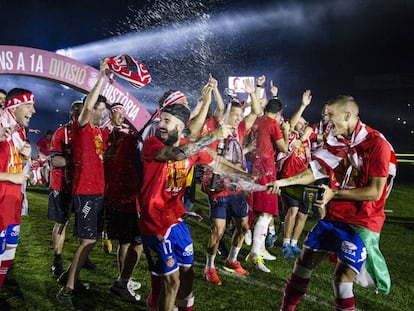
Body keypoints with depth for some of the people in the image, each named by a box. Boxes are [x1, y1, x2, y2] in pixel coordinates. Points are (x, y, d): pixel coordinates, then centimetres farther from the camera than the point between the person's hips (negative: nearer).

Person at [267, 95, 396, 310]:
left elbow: (375, 192, -18)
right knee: (305, 260, 10)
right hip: (334, 217, 6)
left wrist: (335, 193, -22)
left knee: (342, 278, -10)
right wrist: (284, 182, -7)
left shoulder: (377, 144, -17)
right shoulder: (335, 141, 2)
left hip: (363, 222, -6)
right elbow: (315, 172, 3)